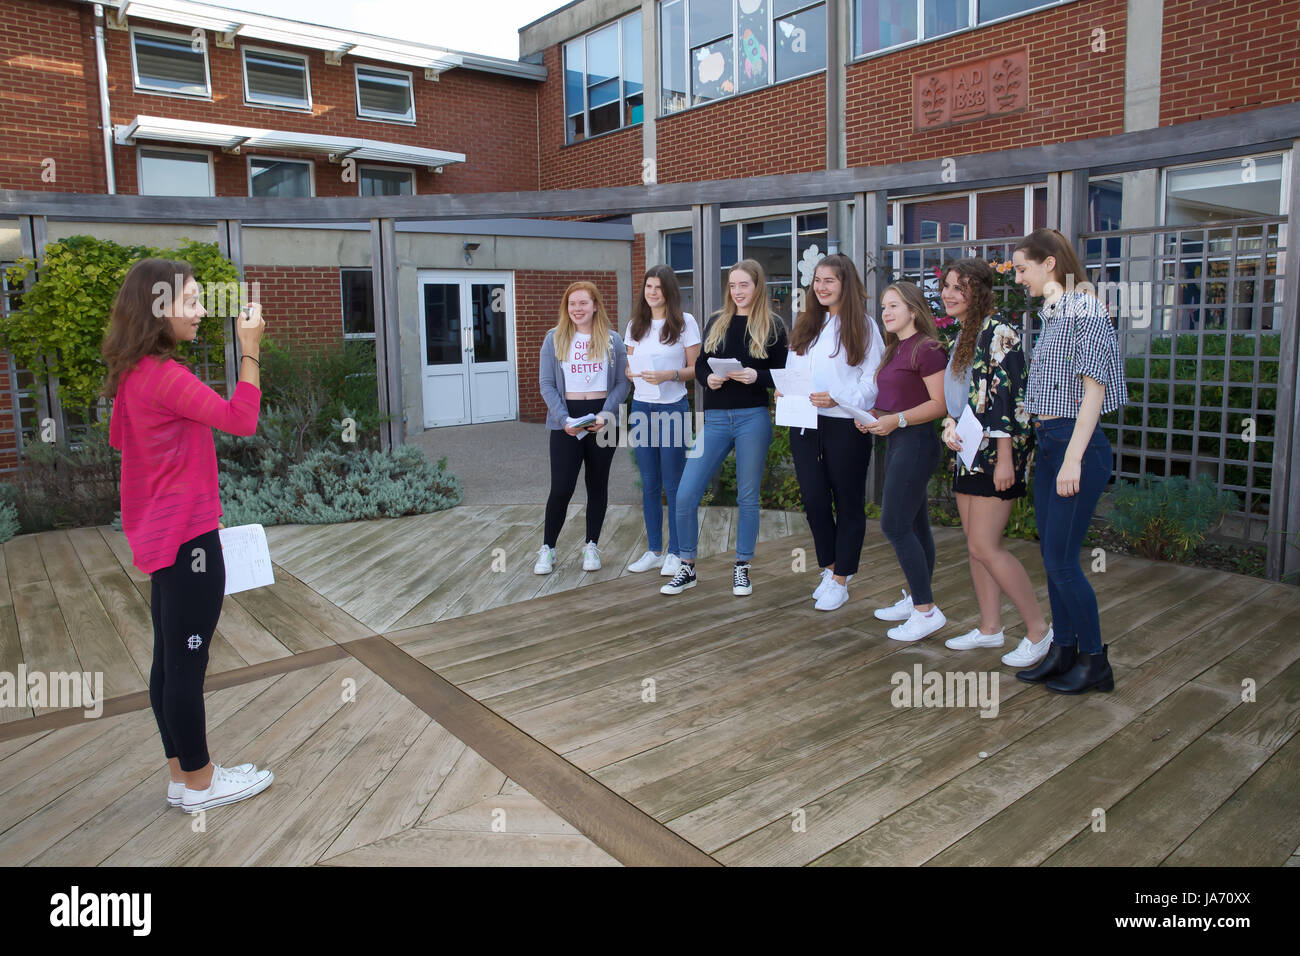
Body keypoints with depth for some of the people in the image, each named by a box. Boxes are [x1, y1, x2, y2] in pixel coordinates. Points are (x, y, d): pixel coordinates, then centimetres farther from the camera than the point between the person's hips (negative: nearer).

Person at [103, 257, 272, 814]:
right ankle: (198, 783, 15)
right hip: (187, 537, -10)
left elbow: (118, 438, 23)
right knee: (187, 662, 1)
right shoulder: (163, 375, -19)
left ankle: (182, 776, 27)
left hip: (160, 536, 10)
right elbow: (240, 419, -23)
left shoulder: (134, 373, 10)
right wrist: (250, 350, -18)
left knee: (171, 660, 15)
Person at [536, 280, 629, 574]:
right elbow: (546, 384, 1)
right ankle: (547, 549, 10)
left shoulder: (612, 340, 5)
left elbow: (623, 383, 2)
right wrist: (564, 420, -12)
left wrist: (605, 415, -13)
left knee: (598, 484, 10)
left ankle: (591, 546, 23)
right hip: (566, 421, -1)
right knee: (561, 488, -6)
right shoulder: (554, 339, 4)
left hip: (603, 420, 1)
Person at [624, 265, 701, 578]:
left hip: (673, 408, -4)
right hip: (641, 408, 5)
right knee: (649, 484, 9)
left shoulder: (685, 322, -2)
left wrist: (670, 375, -20)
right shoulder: (635, 325, 11)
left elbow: (696, 369, -3)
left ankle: (675, 553, 11)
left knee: (673, 485, 0)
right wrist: (630, 371, -6)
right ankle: (654, 551, 20)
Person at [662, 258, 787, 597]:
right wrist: (709, 377, -6)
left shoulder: (773, 326, 3)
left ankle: (742, 568, 22)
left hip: (753, 418, -3)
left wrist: (757, 376, -17)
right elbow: (700, 365, 16)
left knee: (747, 496, 7)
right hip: (716, 418, 3)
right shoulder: (717, 322, 12)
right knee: (685, 496, -3)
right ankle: (687, 568, 13)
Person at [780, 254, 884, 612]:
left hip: (845, 425, -5)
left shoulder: (863, 326, -3)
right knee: (814, 500, 8)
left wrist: (837, 398, -22)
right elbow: (791, 367, 18)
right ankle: (829, 569, 27)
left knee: (848, 504, 5)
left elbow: (873, 380, -8)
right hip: (804, 424, 5)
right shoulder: (805, 324, 14)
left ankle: (840, 582, 15)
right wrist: (784, 391, -3)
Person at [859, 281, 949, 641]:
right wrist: (871, 416, 3)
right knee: (914, 527, 14)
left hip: (916, 443, -9)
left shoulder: (927, 349, -12)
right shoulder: (894, 350, 16)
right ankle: (917, 599, 22)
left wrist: (897, 419, -24)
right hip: (896, 443, 9)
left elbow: (939, 404, -16)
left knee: (894, 525, -11)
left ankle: (926, 610, -4)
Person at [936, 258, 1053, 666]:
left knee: (984, 547, -9)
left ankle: (1038, 629, 5)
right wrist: (950, 424, 3)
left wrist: (1005, 458, -21)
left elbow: (1007, 396, -19)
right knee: (975, 544, 12)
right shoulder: (963, 334, 15)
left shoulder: (997, 330, -13)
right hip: (969, 450, 10)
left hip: (997, 450, -9)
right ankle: (990, 627, 23)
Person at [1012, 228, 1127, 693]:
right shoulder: (1050, 314, 15)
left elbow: (1093, 389, -16)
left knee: (1061, 560, -5)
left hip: (1078, 444, -9)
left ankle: (1095, 662, 11)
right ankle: (1063, 650, 24)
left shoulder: (1086, 310, -11)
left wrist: (1073, 459, -20)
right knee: (1052, 556, 12)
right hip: (1048, 443, 9)